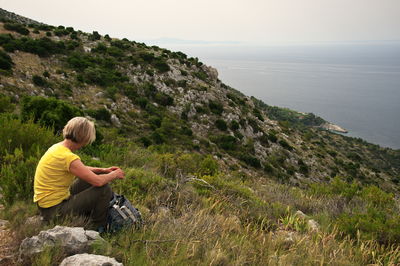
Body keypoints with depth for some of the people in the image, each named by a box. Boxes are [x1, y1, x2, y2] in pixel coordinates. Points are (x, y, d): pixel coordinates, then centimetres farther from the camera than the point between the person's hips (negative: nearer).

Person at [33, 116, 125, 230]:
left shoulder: (58, 147, 2)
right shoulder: (68, 157, -28)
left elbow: (82, 169, 19)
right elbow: (98, 181, -28)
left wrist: (103, 170, 10)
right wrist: (114, 174, -8)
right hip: (55, 211, -10)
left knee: (89, 177, 18)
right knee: (104, 189, -13)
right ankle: (96, 229, 6)